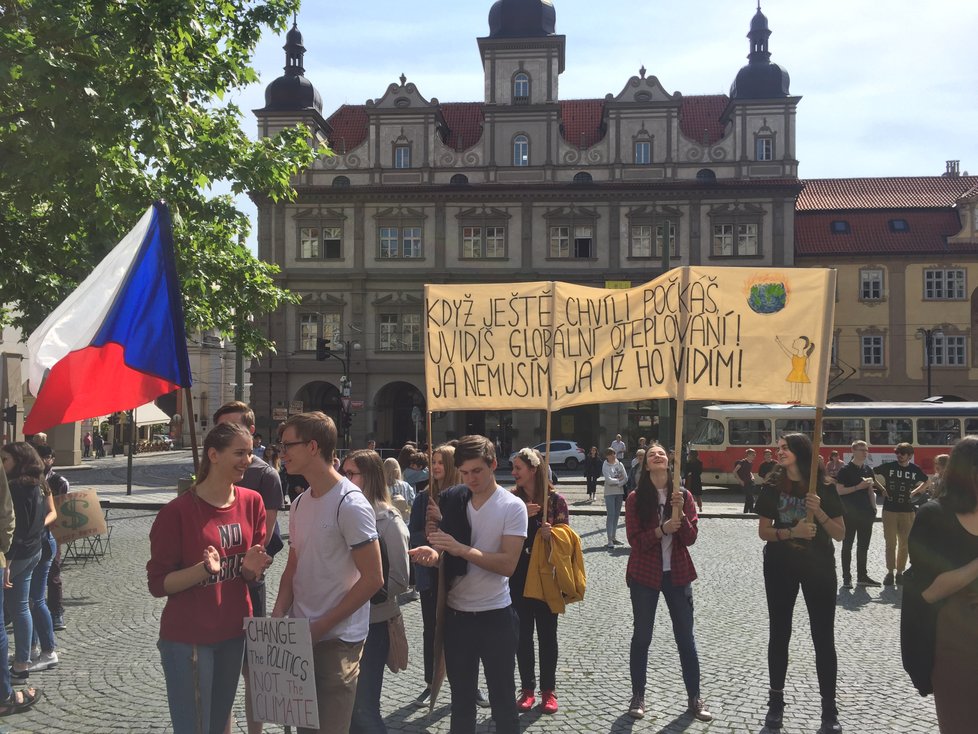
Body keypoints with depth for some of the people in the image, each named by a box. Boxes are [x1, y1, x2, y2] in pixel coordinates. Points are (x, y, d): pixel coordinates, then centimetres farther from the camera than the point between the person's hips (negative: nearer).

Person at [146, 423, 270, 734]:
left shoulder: (252, 502, 1)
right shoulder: (178, 511, -15)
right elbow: (158, 583, -12)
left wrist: (251, 567, -12)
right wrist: (205, 569, -27)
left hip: (234, 633, 6)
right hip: (187, 638, -5)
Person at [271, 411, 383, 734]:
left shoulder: (350, 504, -17)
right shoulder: (299, 503, 8)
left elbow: (372, 579, -18)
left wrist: (321, 626, -16)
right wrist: (278, 614, -2)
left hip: (337, 640, -7)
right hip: (300, 636, 7)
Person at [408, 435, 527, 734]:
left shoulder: (512, 507, -12)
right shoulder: (451, 499, 0)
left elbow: (508, 564, -19)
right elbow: (445, 553, 5)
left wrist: (461, 548, -28)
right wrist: (433, 553, -18)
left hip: (495, 615, -4)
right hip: (455, 613, 4)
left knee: (502, 698, 10)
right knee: (460, 696, 19)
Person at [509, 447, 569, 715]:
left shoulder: (555, 499, -6)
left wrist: (551, 533, -21)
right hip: (518, 576, 2)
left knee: (547, 634, 7)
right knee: (523, 634, 8)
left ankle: (548, 690, 19)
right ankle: (527, 689, 20)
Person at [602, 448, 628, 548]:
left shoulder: (619, 464, 6)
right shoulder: (605, 466, -6)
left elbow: (626, 478, 0)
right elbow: (609, 480, -16)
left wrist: (617, 483, -12)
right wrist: (619, 479, -7)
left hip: (619, 492, 5)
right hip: (610, 493, -5)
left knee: (616, 515, 10)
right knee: (611, 515, -9)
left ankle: (614, 537, 19)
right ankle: (610, 540, -10)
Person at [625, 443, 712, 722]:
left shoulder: (684, 496, -1)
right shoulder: (636, 498, -6)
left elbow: (691, 538, -5)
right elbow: (634, 539, -11)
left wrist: (680, 513, -21)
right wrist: (661, 530, -25)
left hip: (678, 574, 2)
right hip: (644, 575, -1)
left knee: (686, 638, 7)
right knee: (641, 637, 7)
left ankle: (694, 698, 17)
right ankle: (638, 697, 19)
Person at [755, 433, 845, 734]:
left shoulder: (825, 487, -6)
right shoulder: (772, 487, -2)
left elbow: (840, 534, -4)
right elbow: (763, 532, -2)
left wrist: (819, 511, -20)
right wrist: (792, 532, -19)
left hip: (819, 566, -1)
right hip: (780, 566, 1)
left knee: (824, 638, 1)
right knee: (779, 634, 9)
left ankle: (829, 710, 9)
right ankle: (776, 701, 20)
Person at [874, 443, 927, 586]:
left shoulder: (915, 469, 2)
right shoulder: (888, 466, -4)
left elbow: (926, 482, 19)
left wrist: (914, 492, 6)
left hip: (907, 511, 2)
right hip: (889, 510, -2)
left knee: (904, 543, 5)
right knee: (890, 543, 0)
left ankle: (900, 572, 15)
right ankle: (890, 572, 7)